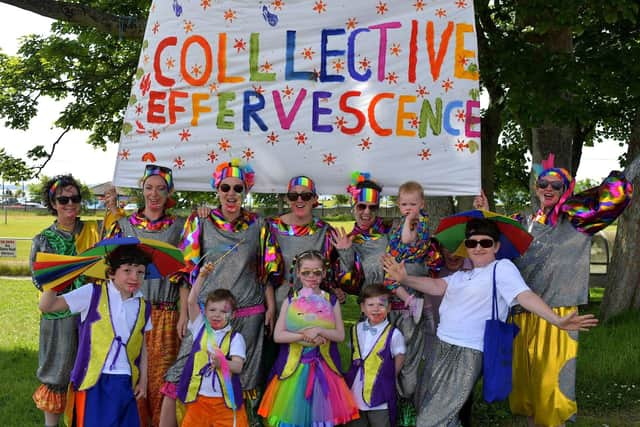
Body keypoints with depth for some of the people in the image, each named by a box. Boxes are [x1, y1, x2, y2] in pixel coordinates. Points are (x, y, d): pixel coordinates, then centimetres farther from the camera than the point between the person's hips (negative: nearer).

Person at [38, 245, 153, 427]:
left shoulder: (143, 307, 8)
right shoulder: (92, 294, -3)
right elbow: (46, 306, -4)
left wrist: (143, 379, 11)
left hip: (125, 383, 4)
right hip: (92, 380, -3)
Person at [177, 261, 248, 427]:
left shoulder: (235, 338, 1)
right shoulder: (200, 329, 8)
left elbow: (238, 366, -9)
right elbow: (192, 301, -2)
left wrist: (222, 362, -29)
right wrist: (202, 276, -6)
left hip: (225, 400, -2)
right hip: (198, 396, 2)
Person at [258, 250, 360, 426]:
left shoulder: (331, 300, 3)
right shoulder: (290, 300, 2)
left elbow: (340, 335, -2)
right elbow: (278, 335, -5)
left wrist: (318, 330, -17)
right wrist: (304, 336, -16)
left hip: (323, 367, 0)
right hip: (294, 366, 0)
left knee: (321, 410, 3)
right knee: (294, 411, 3)